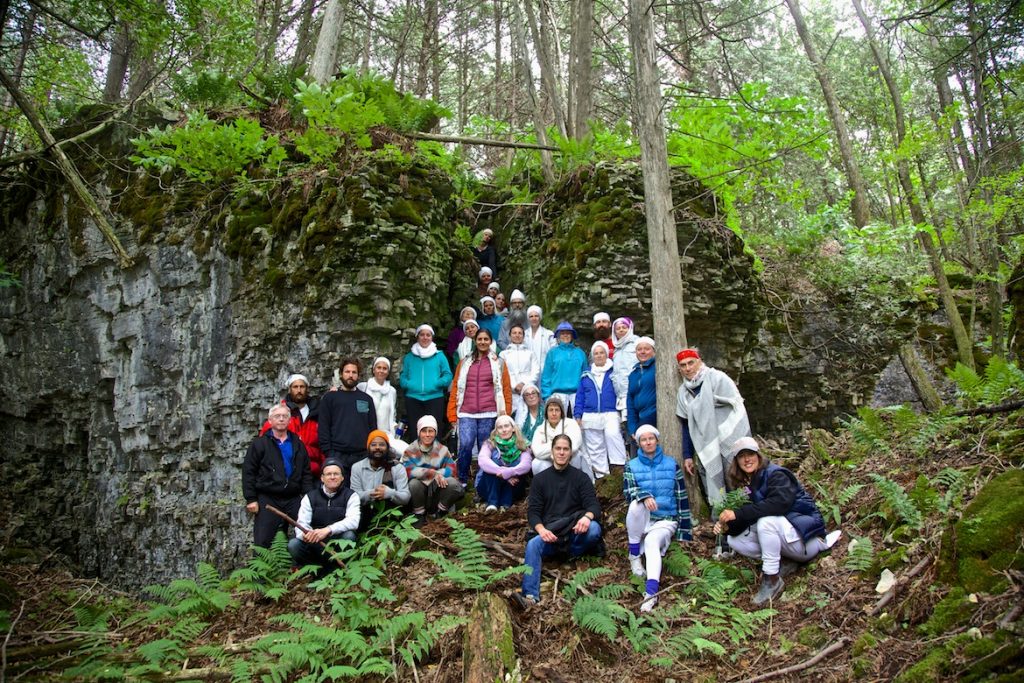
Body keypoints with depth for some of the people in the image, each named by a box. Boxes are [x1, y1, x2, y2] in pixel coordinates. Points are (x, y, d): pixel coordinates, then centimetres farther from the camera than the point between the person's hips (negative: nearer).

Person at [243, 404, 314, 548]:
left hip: (293, 499, 3)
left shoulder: (298, 444, 14)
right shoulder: (259, 443, 3)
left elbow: (306, 473, 13)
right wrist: (251, 499, -7)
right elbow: (248, 472, -1)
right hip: (267, 500, -3)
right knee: (262, 541, -3)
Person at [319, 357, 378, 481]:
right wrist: (328, 452, -8)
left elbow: (373, 427, 14)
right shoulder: (329, 398, 7)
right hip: (337, 456, -2)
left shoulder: (366, 399, 15)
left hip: (362, 456, 2)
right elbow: (323, 427, 2)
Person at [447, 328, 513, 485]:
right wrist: (452, 413, 5)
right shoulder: (465, 362, 13)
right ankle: (462, 480, 4)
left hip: (488, 414, 0)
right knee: (465, 445, -14)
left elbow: (506, 389, 7)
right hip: (466, 414, 1)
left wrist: (506, 414, 0)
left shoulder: (498, 363, 9)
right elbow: (456, 387, 11)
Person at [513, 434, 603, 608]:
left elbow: (594, 504, -1)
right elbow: (533, 511, 5)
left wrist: (587, 516, -27)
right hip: (549, 533, 1)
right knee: (532, 545, -32)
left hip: (575, 532, 0)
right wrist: (541, 530, -18)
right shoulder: (540, 479, 13)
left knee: (594, 529, -33)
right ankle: (530, 596, -44)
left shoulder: (581, 477, 11)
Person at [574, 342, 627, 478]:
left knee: (612, 434, -31)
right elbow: (580, 396, 14)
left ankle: (619, 466, -25)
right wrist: (578, 415, 7)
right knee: (595, 448, 5)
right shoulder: (586, 375, 14)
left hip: (610, 414, -4)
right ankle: (601, 475, 14)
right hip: (590, 416, 4)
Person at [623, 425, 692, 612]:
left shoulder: (672, 465, 8)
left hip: (665, 520, -1)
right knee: (636, 504, -32)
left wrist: (684, 531, 0)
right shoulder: (631, 466, 8)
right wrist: (644, 496, -33)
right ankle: (634, 555, -16)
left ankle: (652, 592, -51)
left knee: (651, 542, -33)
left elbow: (682, 498, 6)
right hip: (641, 520, 1)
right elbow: (628, 491, -9)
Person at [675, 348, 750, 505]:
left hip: (730, 445, -5)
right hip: (706, 451, 5)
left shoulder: (717, 378, -7)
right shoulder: (683, 392, 10)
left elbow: (738, 409, -10)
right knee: (713, 491, 2)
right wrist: (687, 456, 13)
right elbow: (687, 426, 17)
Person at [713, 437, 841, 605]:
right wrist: (727, 526, -22)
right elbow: (746, 520, 1)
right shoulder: (746, 484, 5)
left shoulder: (776, 475, -16)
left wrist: (738, 514, -37)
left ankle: (772, 579, -21)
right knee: (734, 540, -5)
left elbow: (780, 502, -36)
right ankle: (785, 563, -2)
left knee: (766, 521, -35)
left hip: (806, 536, -8)